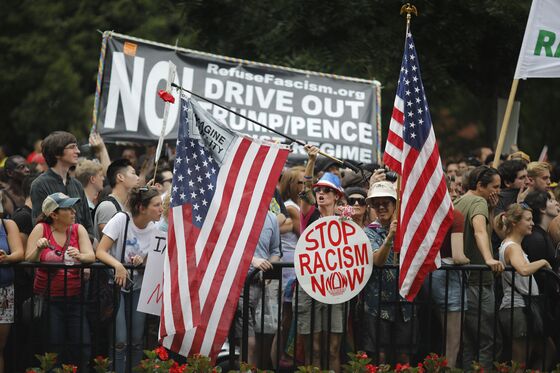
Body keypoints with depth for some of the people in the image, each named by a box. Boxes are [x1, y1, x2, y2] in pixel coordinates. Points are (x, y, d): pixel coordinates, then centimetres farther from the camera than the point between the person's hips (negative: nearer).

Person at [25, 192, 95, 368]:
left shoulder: (78, 229, 5)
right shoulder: (41, 229, -1)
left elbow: (91, 256, -7)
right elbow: (29, 260, -5)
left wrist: (79, 256, -28)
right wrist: (38, 249, -25)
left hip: (74, 297, 2)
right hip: (48, 298, -2)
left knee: (82, 347, -5)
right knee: (53, 348, -4)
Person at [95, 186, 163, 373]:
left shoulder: (154, 229, -1)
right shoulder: (121, 220, -16)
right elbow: (100, 252, -19)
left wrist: (141, 261, -17)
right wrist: (118, 265, -36)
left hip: (137, 286, 5)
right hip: (116, 285, -5)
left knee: (137, 341, 5)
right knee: (120, 341, -11)